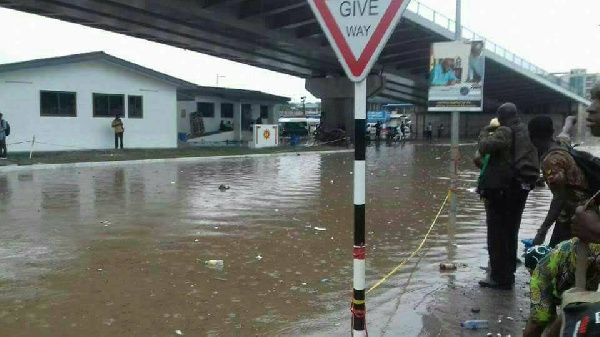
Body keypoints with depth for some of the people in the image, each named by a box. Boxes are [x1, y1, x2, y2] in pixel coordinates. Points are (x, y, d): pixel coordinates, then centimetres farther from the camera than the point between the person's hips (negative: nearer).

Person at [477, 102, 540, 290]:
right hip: (521, 187, 8)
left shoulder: (505, 132, -14)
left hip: (502, 188, -8)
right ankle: (509, 274, 25)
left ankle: (499, 277, 2)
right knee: (511, 233, 17)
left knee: (497, 234, -1)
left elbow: (485, 147, -25)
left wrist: (485, 132, -8)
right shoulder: (527, 133, 12)